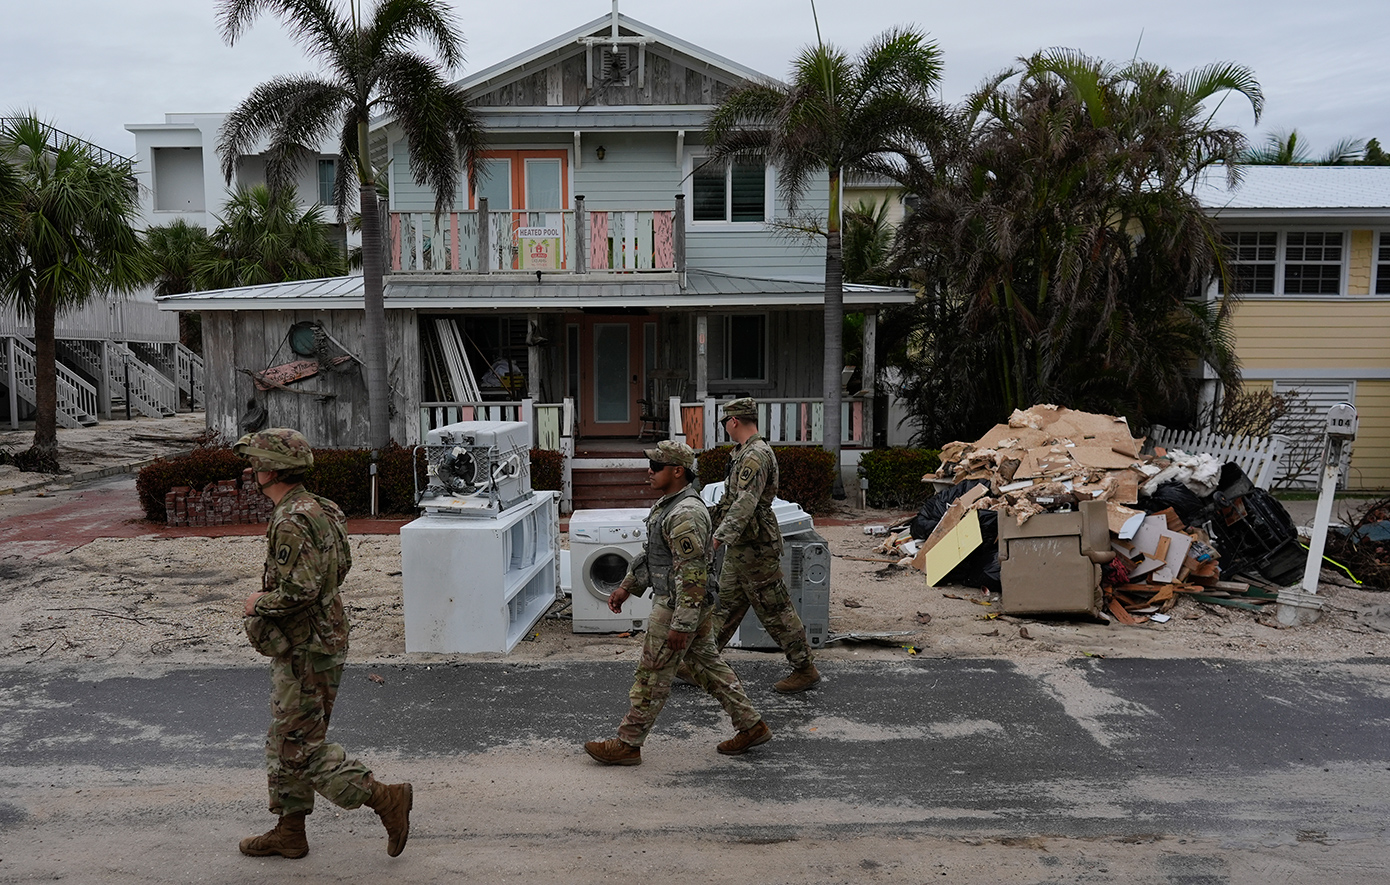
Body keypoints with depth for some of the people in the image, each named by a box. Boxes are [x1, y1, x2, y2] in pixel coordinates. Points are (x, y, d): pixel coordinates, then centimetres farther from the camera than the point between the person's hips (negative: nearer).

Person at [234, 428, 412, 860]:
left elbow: (299, 591, -30)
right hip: (302, 644, 10)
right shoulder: (316, 508, 9)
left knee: (301, 747, -2)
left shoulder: (291, 521, -23)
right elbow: (341, 564, 19)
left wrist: (260, 603, -12)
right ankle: (289, 832, 30)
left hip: (305, 650, -10)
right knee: (285, 741, 19)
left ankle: (387, 798, 1)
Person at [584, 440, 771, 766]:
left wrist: (681, 625, -25)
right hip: (697, 605, 10)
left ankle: (627, 744, 14)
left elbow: (692, 573, -26)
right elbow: (650, 552, 22)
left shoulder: (686, 514, -24)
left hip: (678, 607, -10)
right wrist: (626, 587, 21)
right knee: (707, 665, 17)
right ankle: (751, 726, 25)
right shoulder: (667, 504, 10)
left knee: (653, 676, 1)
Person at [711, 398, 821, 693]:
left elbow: (745, 503, -30)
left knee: (776, 611, -2)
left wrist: (720, 536, -35)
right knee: (725, 606, 15)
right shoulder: (743, 452, 14)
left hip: (755, 548, -10)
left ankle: (806, 670, 9)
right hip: (740, 547, 10)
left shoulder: (756, 455, -19)